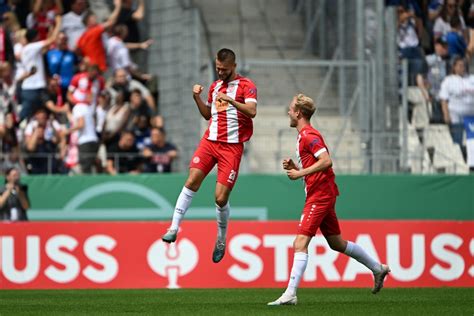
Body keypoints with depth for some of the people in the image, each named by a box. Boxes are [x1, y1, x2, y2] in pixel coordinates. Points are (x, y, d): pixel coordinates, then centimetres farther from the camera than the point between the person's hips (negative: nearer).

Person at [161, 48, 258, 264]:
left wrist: (230, 100, -32)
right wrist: (197, 98, 10)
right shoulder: (215, 86, 17)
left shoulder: (245, 85, -2)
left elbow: (252, 111, -18)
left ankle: (221, 240, 14)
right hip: (210, 140, 5)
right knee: (192, 181, -15)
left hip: (232, 147, -5)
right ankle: (174, 227, -13)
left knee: (221, 198, -7)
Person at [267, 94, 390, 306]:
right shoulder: (304, 135, 18)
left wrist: (300, 173, -22)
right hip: (322, 195, 11)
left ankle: (290, 294, -25)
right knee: (337, 243, 20)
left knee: (300, 243, -17)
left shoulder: (309, 135, -13)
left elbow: (326, 161, -25)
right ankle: (378, 269, 33)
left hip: (319, 196, -11)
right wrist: (294, 168, 8)